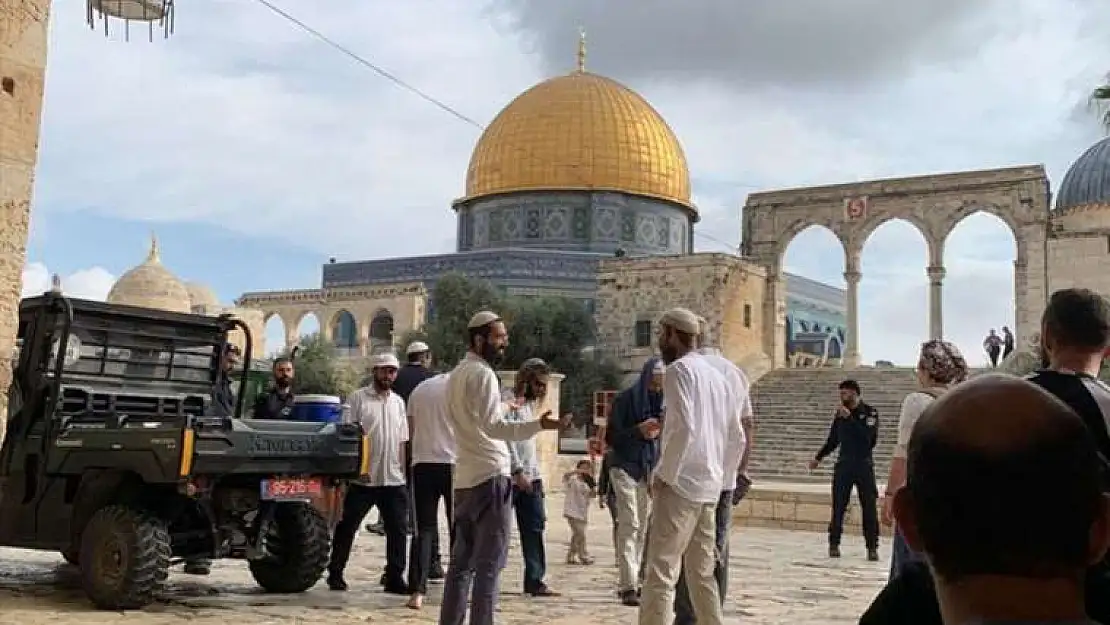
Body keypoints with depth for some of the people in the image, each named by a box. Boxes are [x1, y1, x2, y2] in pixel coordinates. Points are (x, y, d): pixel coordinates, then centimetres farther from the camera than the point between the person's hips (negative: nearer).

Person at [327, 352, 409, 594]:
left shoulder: (398, 402, 13)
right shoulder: (358, 398, -2)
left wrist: (403, 471, 10)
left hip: (393, 479, 4)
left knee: (397, 530, 3)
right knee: (347, 527, 6)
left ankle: (395, 577, 9)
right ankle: (335, 573, 18)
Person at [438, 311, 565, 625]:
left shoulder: (457, 374, 16)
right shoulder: (482, 373, -13)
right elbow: (491, 427, -25)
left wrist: (505, 406, 38)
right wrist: (537, 425, -37)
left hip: (465, 478, 9)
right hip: (490, 476, -9)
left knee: (462, 560, 13)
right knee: (489, 563, -6)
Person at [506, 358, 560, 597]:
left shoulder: (530, 402, 17)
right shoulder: (509, 399, -9)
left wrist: (535, 474, 12)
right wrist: (518, 472, -20)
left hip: (530, 476, 8)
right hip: (510, 476, -8)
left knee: (535, 526, 4)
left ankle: (535, 580, 6)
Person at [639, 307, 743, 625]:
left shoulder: (679, 369, -8)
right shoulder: (717, 375, 17)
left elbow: (683, 428, -21)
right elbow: (737, 437, 19)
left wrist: (663, 475, -13)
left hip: (681, 485, -8)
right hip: (710, 489, 8)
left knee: (660, 574, -10)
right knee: (702, 574, 15)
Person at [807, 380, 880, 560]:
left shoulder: (870, 412, -4)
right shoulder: (840, 413, 8)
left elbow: (867, 436, -20)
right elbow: (832, 440, 16)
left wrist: (850, 417, -22)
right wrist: (818, 458, 11)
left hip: (864, 465, -3)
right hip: (843, 465, 3)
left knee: (869, 508, -1)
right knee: (838, 507, 1)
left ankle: (872, 547, 6)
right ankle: (834, 544, 9)